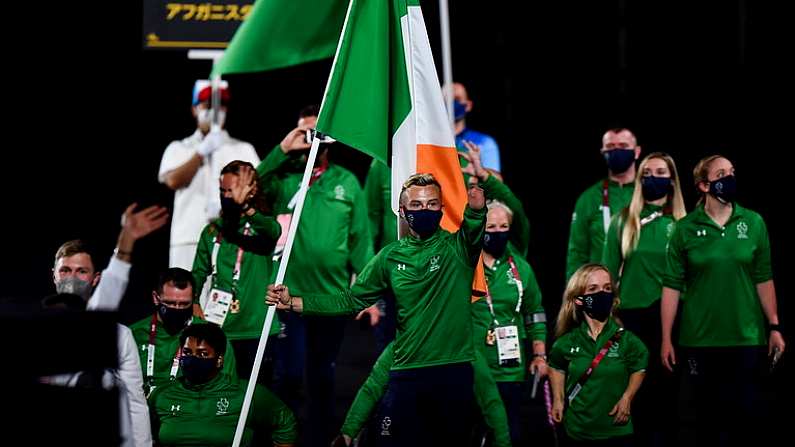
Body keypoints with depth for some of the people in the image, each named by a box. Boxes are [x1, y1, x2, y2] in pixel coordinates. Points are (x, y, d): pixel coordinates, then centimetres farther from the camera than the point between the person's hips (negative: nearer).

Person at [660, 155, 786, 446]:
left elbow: (764, 279, 6)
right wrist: (666, 339, -6)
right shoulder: (686, 229, -3)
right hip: (700, 338, -1)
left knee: (747, 410, 0)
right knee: (708, 411, 9)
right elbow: (672, 286, -3)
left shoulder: (754, 223, 1)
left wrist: (774, 326, 5)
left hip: (747, 336, 1)